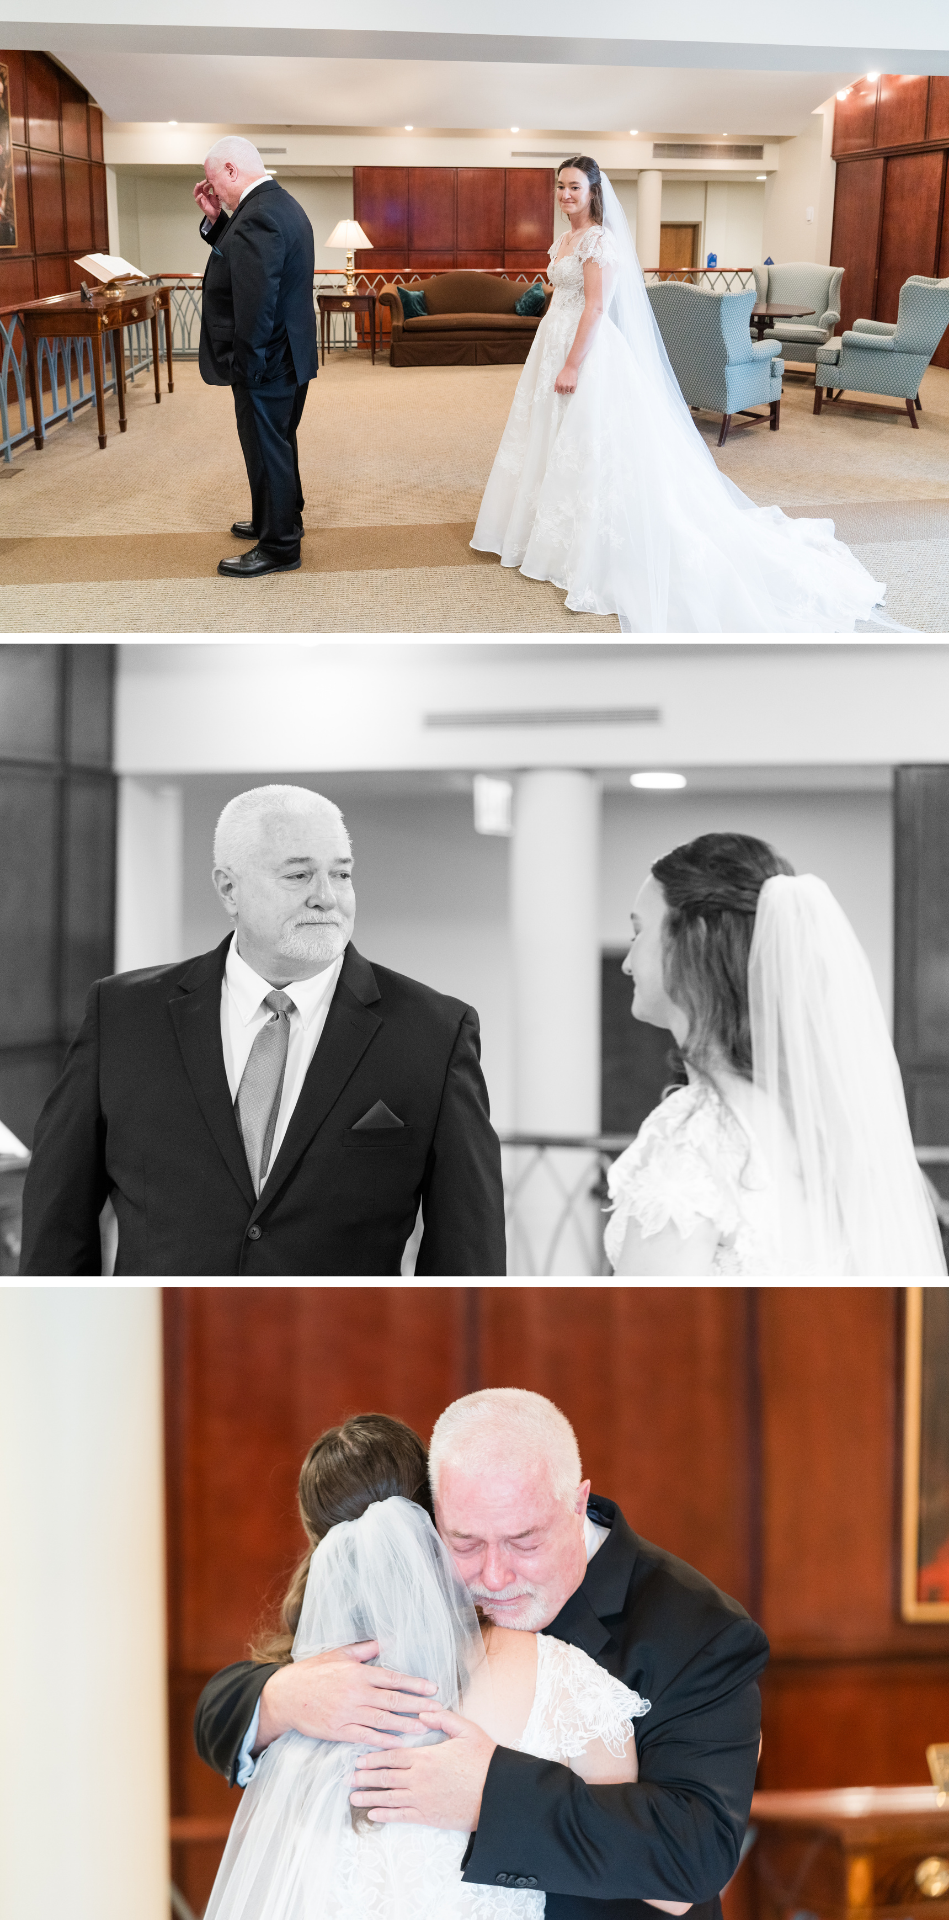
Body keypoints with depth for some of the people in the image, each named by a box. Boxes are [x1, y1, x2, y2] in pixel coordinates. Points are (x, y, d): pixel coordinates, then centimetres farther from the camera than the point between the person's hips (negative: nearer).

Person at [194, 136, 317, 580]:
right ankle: (280, 521, 38)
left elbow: (256, 303, -29)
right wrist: (216, 219, 5)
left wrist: (245, 367, -23)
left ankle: (279, 547, 10)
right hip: (289, 356, 10)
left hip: (267, 363, -10)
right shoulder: (282, 204, 11)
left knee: (267, 449, 1)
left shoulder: (257, 218, -24)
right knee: (277, 444, 23)